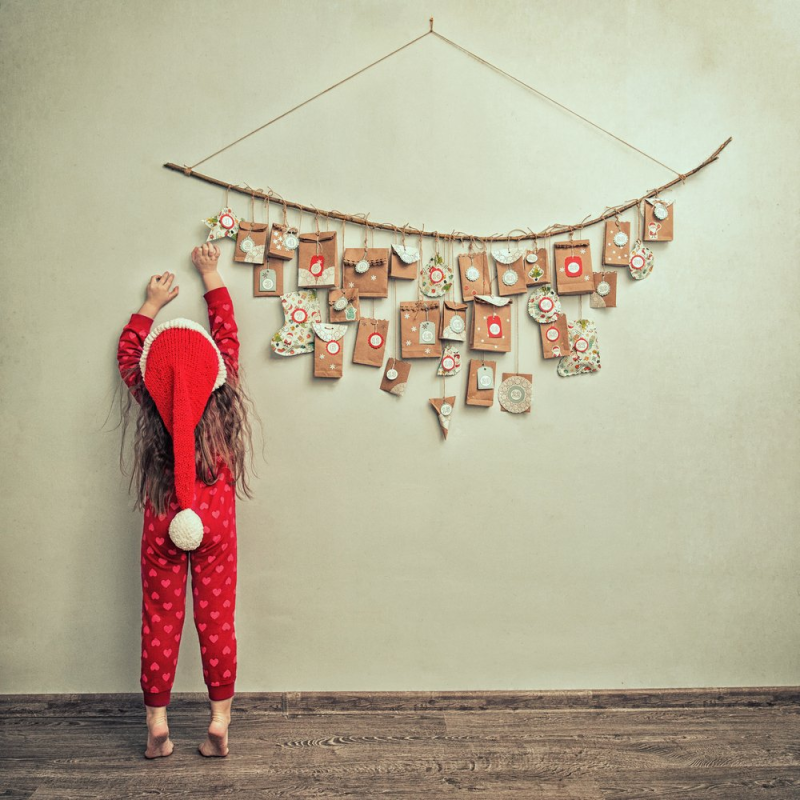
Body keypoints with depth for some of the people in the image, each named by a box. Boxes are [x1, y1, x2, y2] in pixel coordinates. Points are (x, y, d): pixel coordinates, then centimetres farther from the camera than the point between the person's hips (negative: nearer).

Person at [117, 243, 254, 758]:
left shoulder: (148, 398, -3)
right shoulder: (221, 393, -4)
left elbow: (127, 349, 17)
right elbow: (227, 332, 11)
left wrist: (153, 304, 28)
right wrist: (211, 275, 22)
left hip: (162, 522, 1)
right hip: (215, 519, 0)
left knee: (160, 622, 9)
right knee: (217, 620, 5)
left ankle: (157, 724, 17)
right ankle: (219, 724, 13)